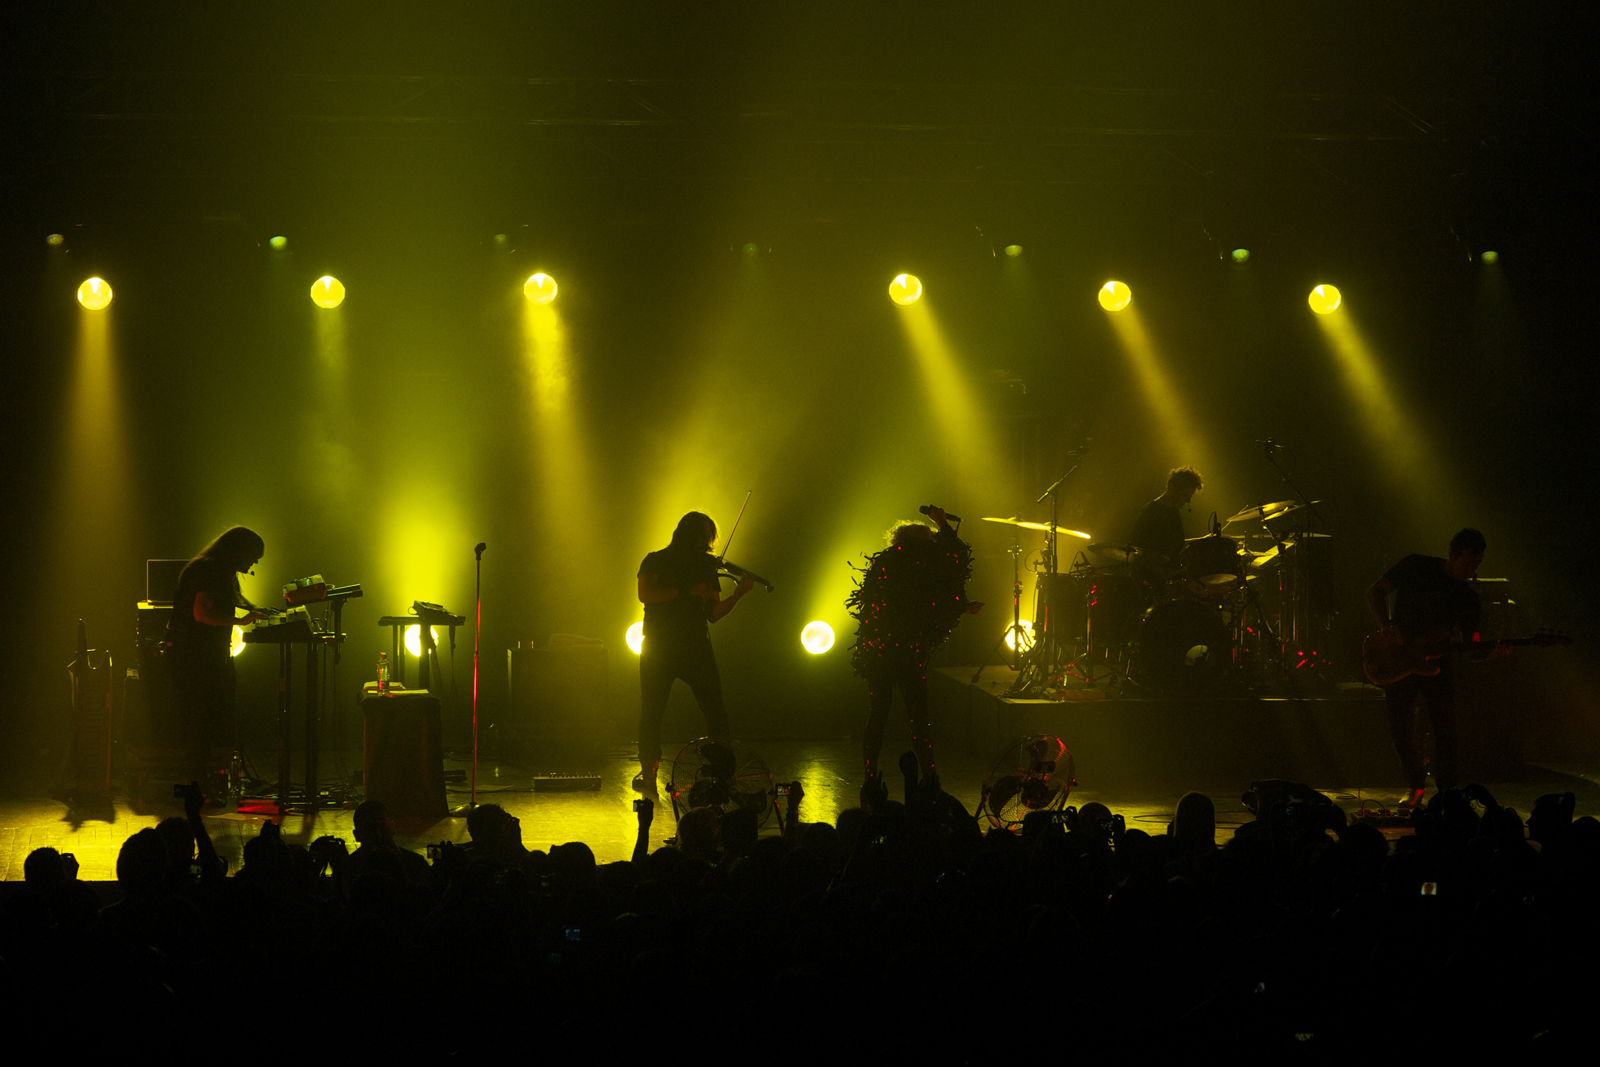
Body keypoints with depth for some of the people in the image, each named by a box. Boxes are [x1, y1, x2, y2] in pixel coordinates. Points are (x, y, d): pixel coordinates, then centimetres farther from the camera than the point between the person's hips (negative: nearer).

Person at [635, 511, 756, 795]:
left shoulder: (706, 567, 14)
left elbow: (713, 614, 10)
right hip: (659, 647, -2)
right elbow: (645, 594, -13)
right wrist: (688, 591, -17)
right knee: (651, 712, -1)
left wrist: (738, 594, -7)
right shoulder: (656, 562, 5)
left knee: (714, 706, -12)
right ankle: (648, 777, 6)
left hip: (695, 646, 2)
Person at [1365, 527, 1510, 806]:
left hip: (1436, 662, 1)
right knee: (1401, 728, -2)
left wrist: (1492, 652, -19)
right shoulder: (1416, 567, -4)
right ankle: (1415, 785, 19)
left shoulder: (1468, 596, 3)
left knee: (1445, 728, -10)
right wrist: (1386, 626, -14)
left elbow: (1469, 645, 2)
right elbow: (1375, 592, 0)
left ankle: (1446, 790, 4)